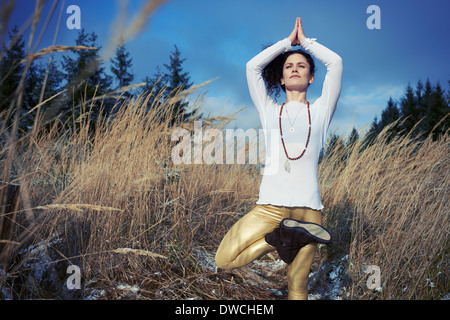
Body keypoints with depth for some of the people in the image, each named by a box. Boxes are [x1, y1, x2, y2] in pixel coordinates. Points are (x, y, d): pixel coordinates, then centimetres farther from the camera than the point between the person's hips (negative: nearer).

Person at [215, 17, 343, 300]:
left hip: (308, 208, -1)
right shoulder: (270, 111, 16)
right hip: (270, 206, 1)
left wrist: (305, 41, 20)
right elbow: (253, 66, 12)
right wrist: (287, 42, 21)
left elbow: (336, 63, 6)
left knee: (298, 285, 3)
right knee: (225, 260, -14)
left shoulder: (320, 112, 13)